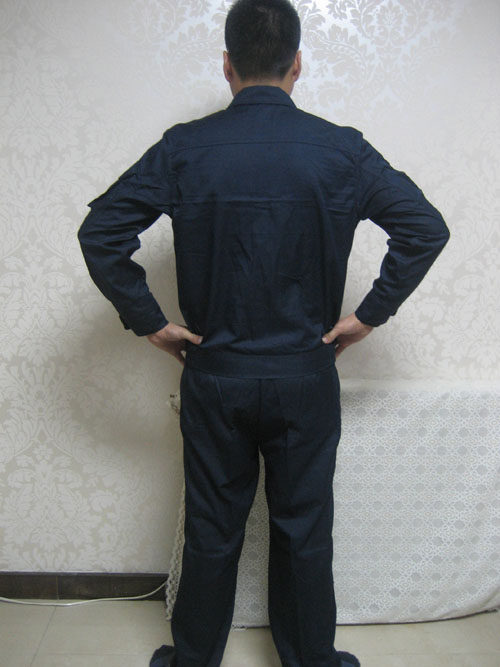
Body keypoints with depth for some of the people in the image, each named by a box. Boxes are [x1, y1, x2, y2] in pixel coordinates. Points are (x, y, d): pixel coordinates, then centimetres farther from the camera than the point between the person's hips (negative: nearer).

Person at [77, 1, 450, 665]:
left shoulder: (184, 148, -5)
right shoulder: (341, 149, -5)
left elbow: (100, 232, -9)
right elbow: (426, 227, -8)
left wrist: (149, 321, -3)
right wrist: (371, 313, -3)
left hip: (214, 376, 1)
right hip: (306, 378, 0)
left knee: (211, 533, 16)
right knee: (304, 531, 16)